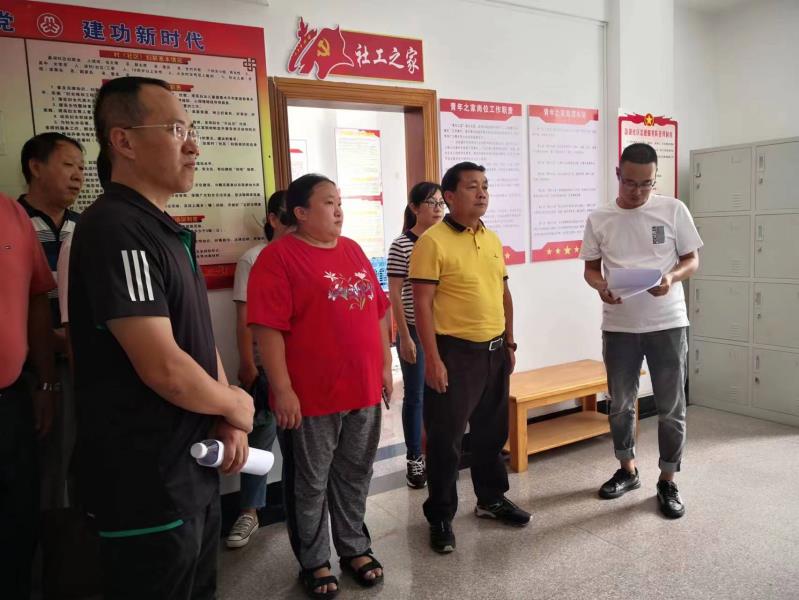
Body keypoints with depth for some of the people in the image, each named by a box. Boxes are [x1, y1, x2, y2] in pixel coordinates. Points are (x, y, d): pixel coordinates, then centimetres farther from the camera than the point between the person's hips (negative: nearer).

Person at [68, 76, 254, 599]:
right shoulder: (114, 229, -21)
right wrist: (235, 406, -10)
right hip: (147, 478, -9)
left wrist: (228, 420, 2)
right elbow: (165, 369, -29)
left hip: (195, 466, 9)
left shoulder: (168, 231, 11)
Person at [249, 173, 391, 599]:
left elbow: (378, 310, 15)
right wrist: (282, 389, -19)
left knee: (355, 476, 19)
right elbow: (268, 327, -16)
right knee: (310, 484, 10)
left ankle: (355, 548, 37)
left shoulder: (353, 250, 11)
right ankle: (314, 562, 29)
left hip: (364, 390, 6)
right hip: (312, 396, -6)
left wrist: (385, 365, 14)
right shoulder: (278, 257, -11)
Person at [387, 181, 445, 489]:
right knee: (415, 396, 6)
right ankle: (414, 460, 20)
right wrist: (405, 336, -12)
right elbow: (394, 295, -9)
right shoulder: (401, 245, -8)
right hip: (415, 331, -4)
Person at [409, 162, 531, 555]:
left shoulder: (492, 239, 11)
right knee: (445, 438, 3)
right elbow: (422, 304, -15)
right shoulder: (433, 241, -12)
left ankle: (492, 499, 37)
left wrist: (509, 343, 16)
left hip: (495, 352, 7)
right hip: (455, 352, -7)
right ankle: (440, 517, 18)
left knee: (490, 432, 19)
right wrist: (433, 359, -18)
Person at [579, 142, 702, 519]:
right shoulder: (599, 219, 2)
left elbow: (692, 261, 2)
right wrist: (601, 286, -15)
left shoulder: (674, 210, -2)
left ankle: (668, 482, 22)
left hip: (667, 323, -1)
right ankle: (627, 470, 33)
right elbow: (590, 268, 7)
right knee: (620, 404, 14)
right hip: (618, 326, 2)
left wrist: (671, 278, -19)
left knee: (671, 407, 5)